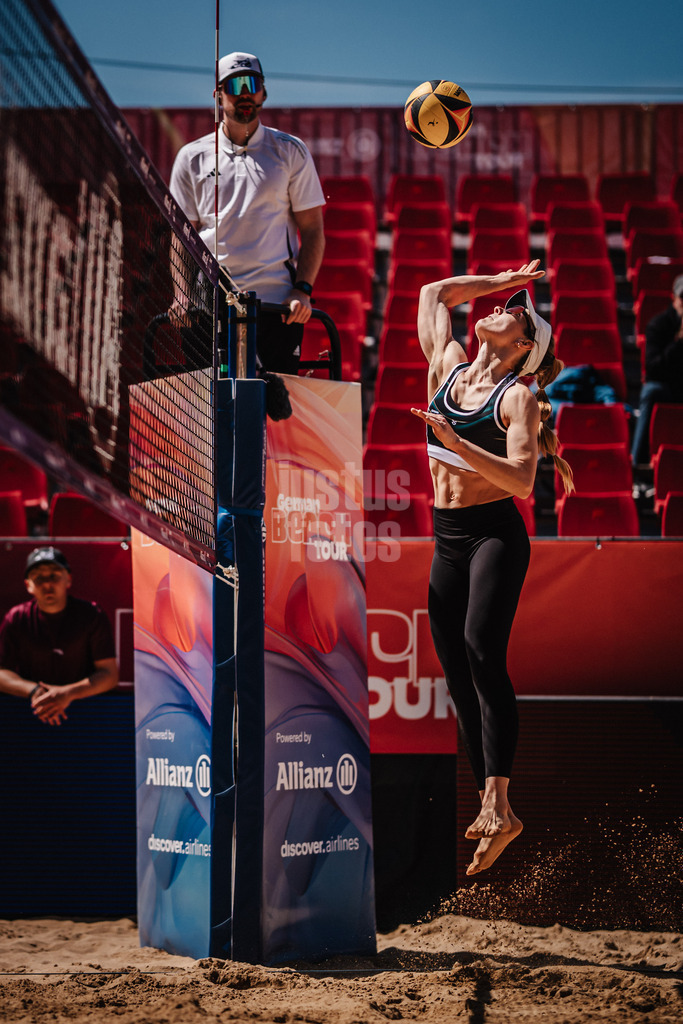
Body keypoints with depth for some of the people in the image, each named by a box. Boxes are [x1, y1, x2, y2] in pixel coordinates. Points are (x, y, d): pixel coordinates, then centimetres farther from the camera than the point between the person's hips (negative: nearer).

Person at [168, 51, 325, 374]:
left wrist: (303, 289, -8)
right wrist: (182, 296, -5)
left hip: (277, 303, -1)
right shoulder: (192, 158, 11)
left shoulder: (291, 152, 9)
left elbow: (312, 229, 7)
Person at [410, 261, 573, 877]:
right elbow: (434, 292, 27)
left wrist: (456, 444, -26)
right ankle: (489, 804, 4)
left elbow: (523, 480, -17)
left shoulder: (518, 397, -4)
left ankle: (499, 804, -29)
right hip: (447, 539, 7)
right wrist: (500, 280, 26)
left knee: (482, 651, -23)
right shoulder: (449, 365, 13)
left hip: (495, 533, -7)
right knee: (456, 671, 1)